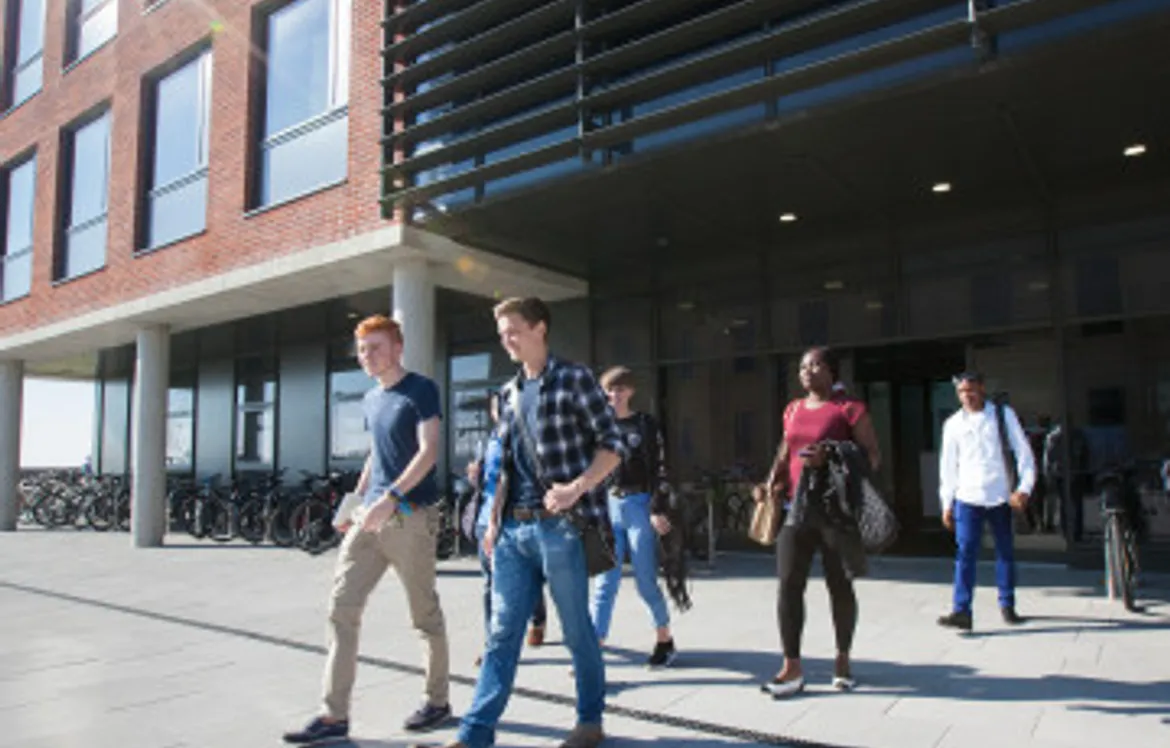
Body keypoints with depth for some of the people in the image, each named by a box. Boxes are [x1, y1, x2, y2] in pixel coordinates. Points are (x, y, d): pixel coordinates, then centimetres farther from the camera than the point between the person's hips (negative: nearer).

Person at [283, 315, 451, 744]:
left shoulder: (421, 390, -7)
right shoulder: (371, 400, 16)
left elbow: (429, 450, -16)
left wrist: (390, 497, -25)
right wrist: (356, 499, 17)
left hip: (411, 516, -7)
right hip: (370, 516, 7)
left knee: (425, 614, 5)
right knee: (342, 608, 1)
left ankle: (438, 701, 22)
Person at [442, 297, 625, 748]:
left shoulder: (575, 380, -4)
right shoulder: (509, 393, 15)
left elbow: (613, 445, -6)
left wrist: (576, 488, -19)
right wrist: (494, 520, 12)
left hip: (561, 526, -5)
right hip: (514, 529, 6)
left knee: (577, 630, 7)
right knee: (502, 633, 7)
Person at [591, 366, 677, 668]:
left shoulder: (645, 424, 2)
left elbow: (659, 468, -2)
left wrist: (658, 509, -10)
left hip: (639, 505, -3)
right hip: (607, 506, 3)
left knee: (646, 581, 3)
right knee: (605, 582, 0)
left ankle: (665, 640, 24)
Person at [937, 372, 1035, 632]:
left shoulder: (1003, 415, 1)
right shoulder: (953, 424, 4)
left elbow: (1023, 452, 1)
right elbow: (948, 465, 8)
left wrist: (1024, 488, -11)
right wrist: (947, 503, 6)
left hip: (1000, 497, 0)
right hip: (967, 498, 0)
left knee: (1005, 552, 12)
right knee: (965, 553, -7)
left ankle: (1007, 605, 27)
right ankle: (962, 611, -8)